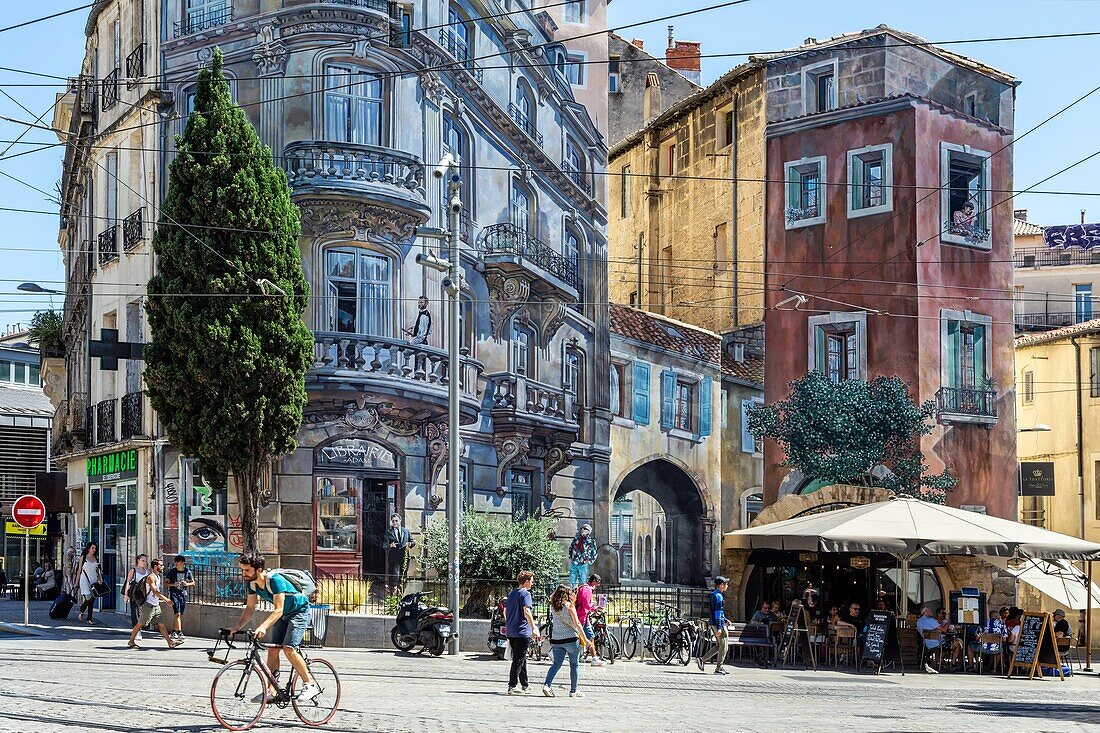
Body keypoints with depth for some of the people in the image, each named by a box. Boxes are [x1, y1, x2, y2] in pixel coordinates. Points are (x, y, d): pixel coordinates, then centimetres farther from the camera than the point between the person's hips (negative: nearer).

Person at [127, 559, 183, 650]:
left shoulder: (157, 576, 14)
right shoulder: (151, 577, -15)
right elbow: (154, 591, -26)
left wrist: (163, 600, 18)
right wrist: (166, 599, -29)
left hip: (155, 605, 9)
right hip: (149, 605, -9)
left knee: (161, 624, 4)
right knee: (140, 624, 0)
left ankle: (171, 642, 1)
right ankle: (131, 642, 11)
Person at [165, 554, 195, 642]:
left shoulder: (187, 571, 4)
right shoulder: (172, 572, -1)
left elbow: (193, 583, 11)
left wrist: (187, 584, -9)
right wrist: (173, 584, -16)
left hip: (183, 594, 3)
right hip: (174, 594, -3)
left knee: (180, 615, 9)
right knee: (178, 614, -15)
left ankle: (173, 632, 22)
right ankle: (179, 633, -21)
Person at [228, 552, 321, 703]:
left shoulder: (275, 580, -32)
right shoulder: (252, 583, -8)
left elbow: (278, 610, -36)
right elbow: (250, 608, -2)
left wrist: (263, 627, -48)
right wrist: (237, 627, -16)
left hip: (299, 611, -8)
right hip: (284, 615, 8)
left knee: (289, 649, -21)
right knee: (272, 649, 0)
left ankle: (311, 685, -11)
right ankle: (272, 691, 5)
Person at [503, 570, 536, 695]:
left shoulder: (511, 594, 15)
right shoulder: (525, 593, -10)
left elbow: (505, 611, 20)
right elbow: (526, 612, -21)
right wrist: (533, 627, -17)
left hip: (511, 632, 8)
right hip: (522, 632, -8)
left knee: (521, 659, 16)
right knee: (518, 660, -4)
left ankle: (524, 686, 21)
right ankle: (512, 686, -6)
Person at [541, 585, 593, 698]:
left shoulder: (552, 606, 5)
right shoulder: (569, 605, -9)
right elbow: (577, 623, -11)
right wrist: (585, 639, -8)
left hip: (556, 640, 4)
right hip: (571, 638, -4)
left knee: (556, 664, 7)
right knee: (574, 665, 8)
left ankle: (547, 684, -12)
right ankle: (573, 691, 11)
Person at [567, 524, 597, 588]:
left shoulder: (591, 541, -2)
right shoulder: (576, 539, 8)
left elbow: (594, 554, 5)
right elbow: (570, 548, 23)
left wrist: (589, 562, -3)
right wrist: (570, 557, 15)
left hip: (584, 564, -3)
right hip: (574, 563, 3)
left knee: (583, 583, -1)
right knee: (572, 582, 5)